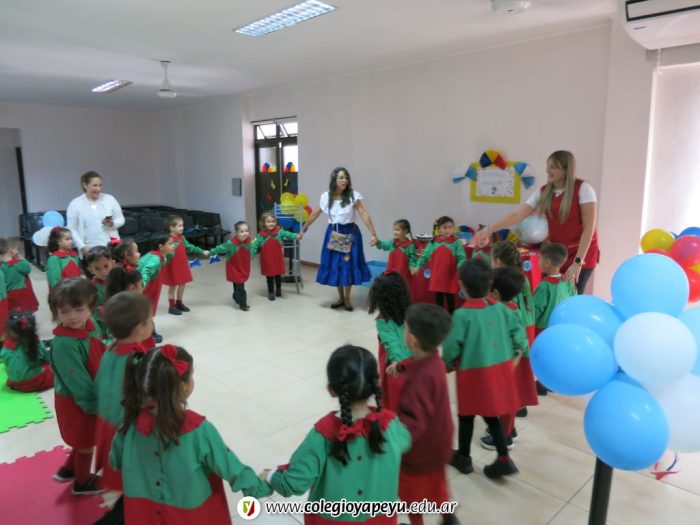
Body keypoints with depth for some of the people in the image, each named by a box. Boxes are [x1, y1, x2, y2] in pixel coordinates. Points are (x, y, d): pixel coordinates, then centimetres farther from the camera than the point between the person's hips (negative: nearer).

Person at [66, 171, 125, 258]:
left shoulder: (110, 199, 5)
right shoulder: (75, 204, 1)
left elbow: (121, 219, 9)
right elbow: (72, 229, 0)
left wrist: (112, 223, -13)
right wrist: (82, 246, -10)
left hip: (111, 247, 2)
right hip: (90, 249, -1)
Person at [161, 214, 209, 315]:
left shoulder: (181, 237, 5)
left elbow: (189, 247, 15)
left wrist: (202, 252, 15)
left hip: (182, 265, 8)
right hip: (173, 267, -7)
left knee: (182, 285, 17)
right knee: (173, 286, 4)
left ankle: (179, 303, 34)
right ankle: (171, 306, 17)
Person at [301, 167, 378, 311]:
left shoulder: (354, 195, -11)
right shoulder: (326, 196, -1)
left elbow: (365, 215, -19)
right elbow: (315, 214, 11)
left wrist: (373, 234, -28)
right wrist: (303, 229, 14)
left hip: (350, 234, -3)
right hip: (333, 233, 3)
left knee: (348, 265, 1)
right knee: (334, 265, 7)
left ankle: (347, 299, 20)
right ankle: (340, 298, 24)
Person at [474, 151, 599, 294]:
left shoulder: (583, 189, -11)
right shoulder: (543, 192, 3)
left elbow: (589, 228, -13)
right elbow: (517, 215, 0)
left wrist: (578, 261, -18)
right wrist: (489, 230, -10)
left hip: (581, 254, -4)